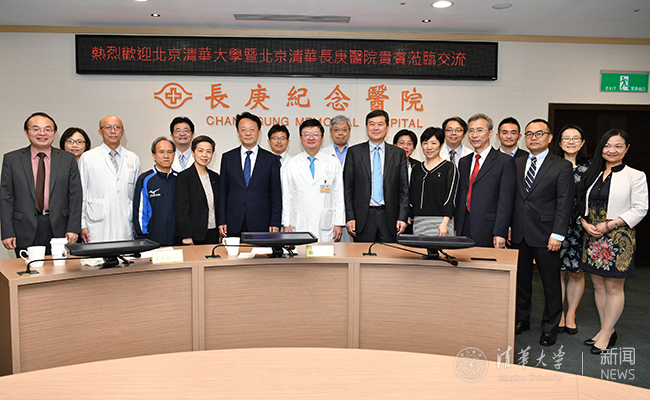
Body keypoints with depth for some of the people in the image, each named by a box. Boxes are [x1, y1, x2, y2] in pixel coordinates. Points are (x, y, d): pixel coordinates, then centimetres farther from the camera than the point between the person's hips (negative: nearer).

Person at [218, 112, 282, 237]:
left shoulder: (271, 159, 4)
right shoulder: (227, 158, 9)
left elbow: (276, 194, 4)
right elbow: (222, 192, 9)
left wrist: (275, 223, -3)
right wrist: (222, 221, 2)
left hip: (261, 225, -1)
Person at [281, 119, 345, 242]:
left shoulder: (334, 163, 6)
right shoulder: (291, 165, 6)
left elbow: (339, 195, 5)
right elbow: (286, 197, 6)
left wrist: (339, 224, 0)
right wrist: (286, 225, 0)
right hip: (299, 227, 0)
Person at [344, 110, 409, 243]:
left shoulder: (398, 154, 8)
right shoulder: (354, 152, 5)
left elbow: (404, 189, 7)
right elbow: (347, 188, 3)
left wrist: (402, 217, -1)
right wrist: (350, 217, -5)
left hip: (388, 217, 1)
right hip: (363, 217, -1)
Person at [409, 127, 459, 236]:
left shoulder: (449, 168, 1)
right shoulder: (416, 169, 15)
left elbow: (450, 197, -7)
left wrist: (445, 223, -16)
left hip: (440, 222, -4)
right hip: (418, 222, 4)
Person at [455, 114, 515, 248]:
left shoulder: (506, 162, -2)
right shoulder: (463, 162, 16)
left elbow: (505, 202, -8)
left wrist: (500, 233, -14)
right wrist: (456, 228, 9)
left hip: (487, 231, -5)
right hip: (463, 229, 5)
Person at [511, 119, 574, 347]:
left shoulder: (562, 166, -2)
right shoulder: (516, 164, 10)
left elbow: (564, 203, -7)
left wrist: (557, 235, -13)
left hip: (545, 236, -3)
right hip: (519, 234, 4)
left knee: (551, 283, 6)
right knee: (521, 280, 12)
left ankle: (550, 327, 21)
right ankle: (522, 319, 28)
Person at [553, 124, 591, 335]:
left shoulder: (590, 166, 4)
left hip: (581, 225, 0)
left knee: (577, 272, 7)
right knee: (557, 271, 4)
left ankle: (571, 315, 23)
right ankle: (559, 315, 18)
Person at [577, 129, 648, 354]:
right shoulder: (592, 175, 10)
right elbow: (582, 205, 13)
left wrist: (609, 225, -15)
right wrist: (585, 223, -6)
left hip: (618, 239, -5)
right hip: (593, 238, 5)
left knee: (614, 288, 2)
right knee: (598, 286, 11)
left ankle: (605, 334, 13)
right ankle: (607, 331, 24)